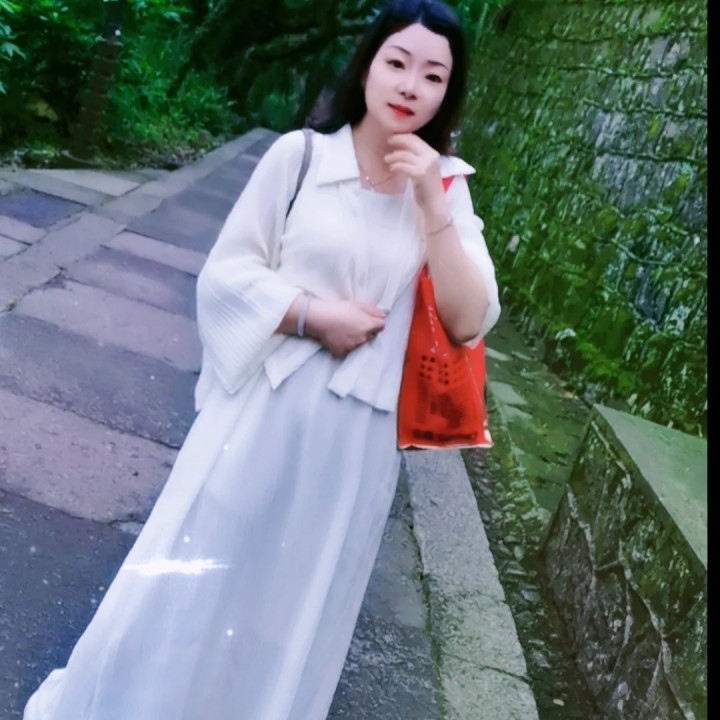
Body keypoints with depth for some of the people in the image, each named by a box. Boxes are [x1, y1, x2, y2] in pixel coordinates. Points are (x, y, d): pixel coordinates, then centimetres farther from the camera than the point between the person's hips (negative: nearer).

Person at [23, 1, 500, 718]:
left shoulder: (446, 188, 1)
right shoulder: (300, 153, -6)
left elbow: (468, 322, -8)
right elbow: (226, 271, -4)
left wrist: (432, 207, -16)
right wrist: (315, 316, -16)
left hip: (356, 436, 2)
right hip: (262, 408, -2)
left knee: (294, 599, 17)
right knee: (197, 572, 10)